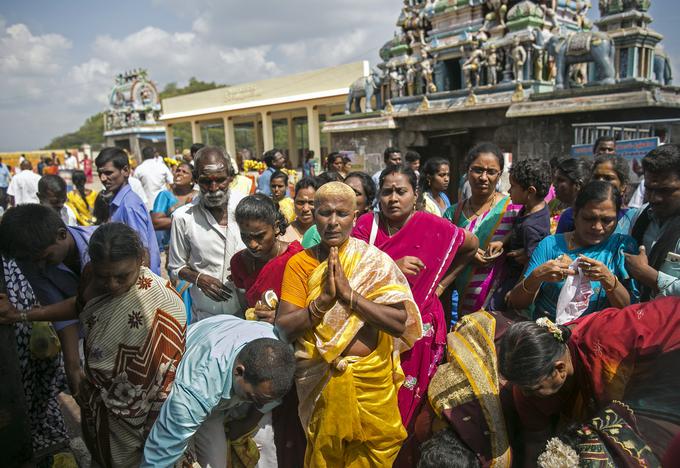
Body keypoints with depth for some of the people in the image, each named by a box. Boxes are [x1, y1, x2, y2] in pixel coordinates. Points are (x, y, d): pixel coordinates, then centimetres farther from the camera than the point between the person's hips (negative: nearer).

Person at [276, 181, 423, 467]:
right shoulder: (300, 263, -4)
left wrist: (349, 294, -21)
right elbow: (284, 328, -10)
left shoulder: (375, 261, -6)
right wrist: (324, 298, -22)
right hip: (320, 379, 1)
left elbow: (400, 322, -15)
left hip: (373, 378, 0)